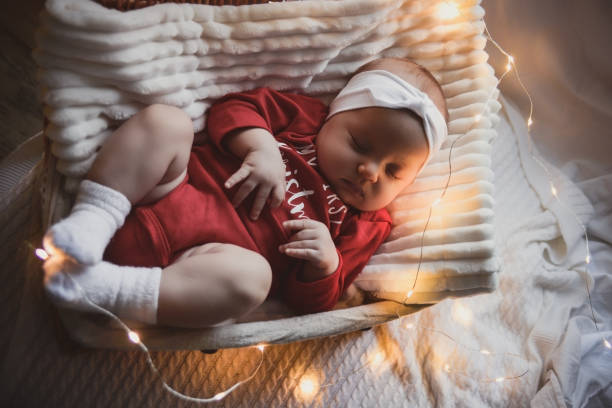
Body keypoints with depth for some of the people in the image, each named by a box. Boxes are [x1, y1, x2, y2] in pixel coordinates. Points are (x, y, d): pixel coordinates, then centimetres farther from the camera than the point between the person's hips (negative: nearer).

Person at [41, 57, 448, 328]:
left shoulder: (364, 224, 9)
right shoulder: (305, 114, 11)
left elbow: (310, 301, 6)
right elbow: (234, 107, 8)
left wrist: (324, 265, -17)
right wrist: (261, 147, -11)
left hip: (198, 258, -2)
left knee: (251, 276, -36)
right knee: (165, 120, -19)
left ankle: (104, 289, -32)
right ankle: (91, 221, -21)